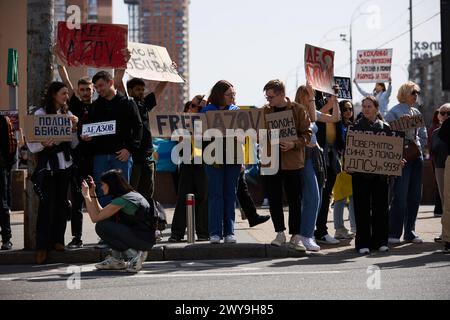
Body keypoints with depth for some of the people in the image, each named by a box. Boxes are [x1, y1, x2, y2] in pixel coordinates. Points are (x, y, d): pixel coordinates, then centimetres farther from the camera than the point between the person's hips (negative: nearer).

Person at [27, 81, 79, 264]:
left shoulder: (68, 114, 11)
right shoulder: (40, 114, -3)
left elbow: (74, 145, 10)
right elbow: (31, 145, -7)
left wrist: (74, 128, -5)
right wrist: (44, 144, -25)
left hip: (65, 164, 5)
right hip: (47, 165, -5)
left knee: (61, 203, 4)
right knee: (47, 205, -7)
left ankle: (57, 240, 14)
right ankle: (42, 247, -3)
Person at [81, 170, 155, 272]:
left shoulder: (122, 200, -17)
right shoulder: (130, 195, 12)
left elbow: (95, 218, -15)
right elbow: (101, 213, 18)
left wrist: (86, 195, -8)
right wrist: (92, 194, 15)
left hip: (144, 240, -10)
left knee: (101, 226, -14)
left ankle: (133, 254, -8)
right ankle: (116, 258, 13)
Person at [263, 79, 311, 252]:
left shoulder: (298, 110, -2)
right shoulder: (265, 111, 8)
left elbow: (307, 134, -3)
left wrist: (294, 144, -19)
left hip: (292, 162, -3)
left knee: (295, 200, 2)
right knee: (274, 199, 6)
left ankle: (295, 237, 9)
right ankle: (280, 233, 18)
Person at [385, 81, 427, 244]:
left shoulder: (417, 113, 16)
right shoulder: (394, 112, -4)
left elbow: (423, 136, 19)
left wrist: (418, 145, 3)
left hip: (416, 157, 7)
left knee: (415, 196, 7)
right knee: (400, 196, -10)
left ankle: (410, 232, 15)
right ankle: (393, 234, -5)